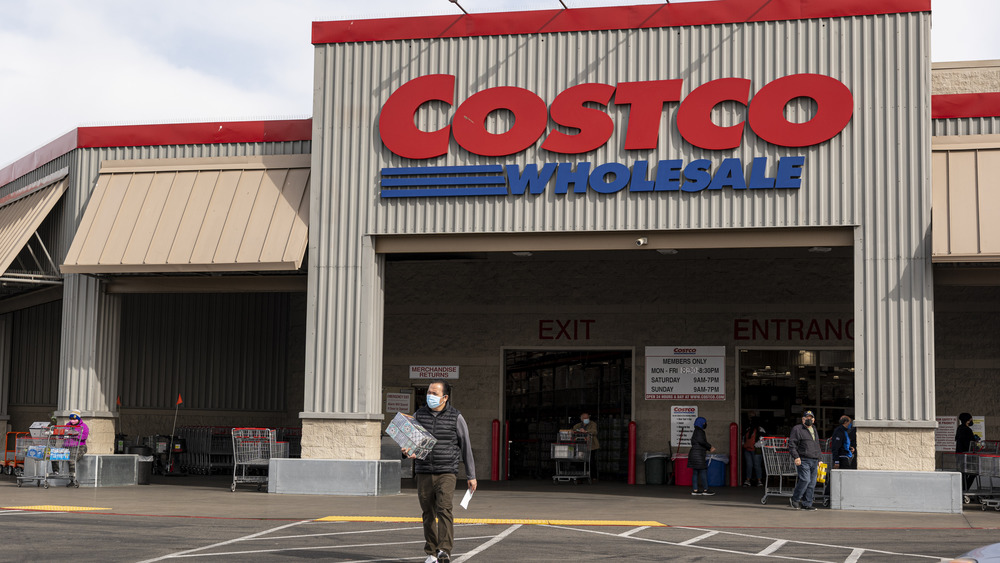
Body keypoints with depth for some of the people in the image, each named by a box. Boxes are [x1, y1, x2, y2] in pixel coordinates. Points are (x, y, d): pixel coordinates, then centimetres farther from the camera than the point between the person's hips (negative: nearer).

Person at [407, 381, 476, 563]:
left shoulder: (456, 418, 0)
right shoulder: (419, 415, 7)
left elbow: (466, 447, 4)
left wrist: (471, 476, 4)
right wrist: (408, 451, -14)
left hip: (446, 473, -3)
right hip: (424, 473, 3)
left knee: (444, 509, -18)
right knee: (428, 513, 6)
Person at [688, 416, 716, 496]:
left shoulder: (696, 431, 19)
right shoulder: (699, 431, -11)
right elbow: (701, 441, -23)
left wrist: (709, 449, 15)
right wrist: (710, 446, -11)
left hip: (694, 454, 10)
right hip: (698, 455, -10)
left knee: (695, 472, 8)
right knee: (703, 472, -7)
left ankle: (695, 490, 8)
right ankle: (705, 490, -7)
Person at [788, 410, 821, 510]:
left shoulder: (814, 429, 23)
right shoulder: (797, 429, -1)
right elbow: (791, 444, -7)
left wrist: (819, 459, 26)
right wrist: (796, 457, -17)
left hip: (814, 461, 7)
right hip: (803, 460, -7)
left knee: (812, 483, 3)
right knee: (805, 480, -17)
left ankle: (806, 504, 8)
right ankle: (795, 499, -2)